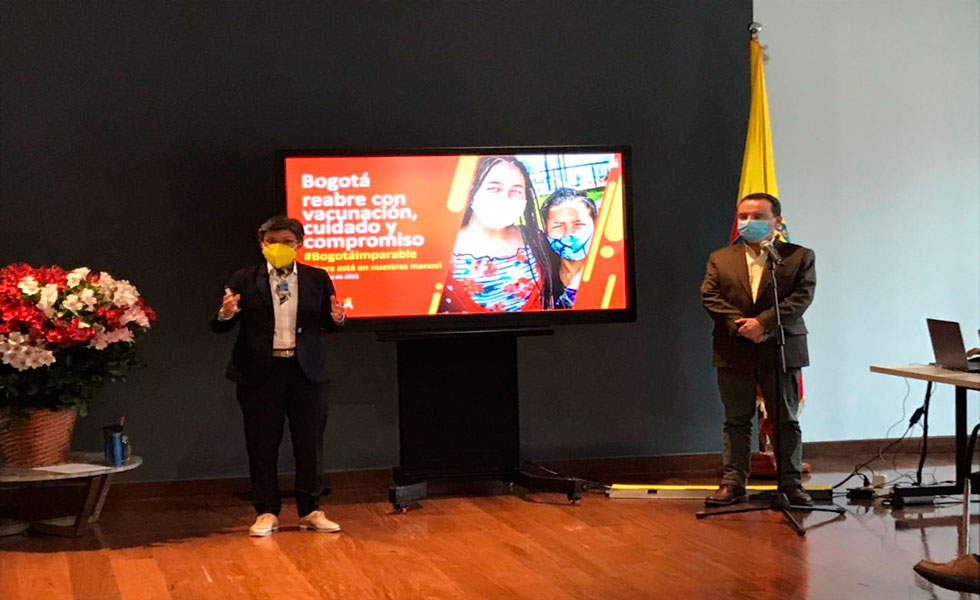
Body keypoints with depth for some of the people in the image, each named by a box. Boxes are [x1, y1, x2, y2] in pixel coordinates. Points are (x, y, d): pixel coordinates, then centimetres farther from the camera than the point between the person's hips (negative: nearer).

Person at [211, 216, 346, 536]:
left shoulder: (317, 279, 6)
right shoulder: (244, 280, 2)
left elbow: (328, 325, 7)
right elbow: (221, 327, 0)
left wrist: (337, 317, -16)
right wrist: (225, 314, -22)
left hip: (306, 372, 1)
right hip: (259, 373, -1)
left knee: (310, 444, 7)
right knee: (262, 446, 4)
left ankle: (310, 510, 19)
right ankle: (266, 512, 16)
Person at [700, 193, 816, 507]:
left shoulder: (800, 256, 4)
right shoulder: (720, 258, 11)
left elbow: (802, 297, -7)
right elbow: (709, 296, 1)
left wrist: (763, 323, -17)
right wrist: (738, 324, -15)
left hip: (781, 350, -2)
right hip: (734, 351, 2)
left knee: (786, 420, 3)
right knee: (736, 420, 5)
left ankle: (791, 483, 9)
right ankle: (733, 483, 10)